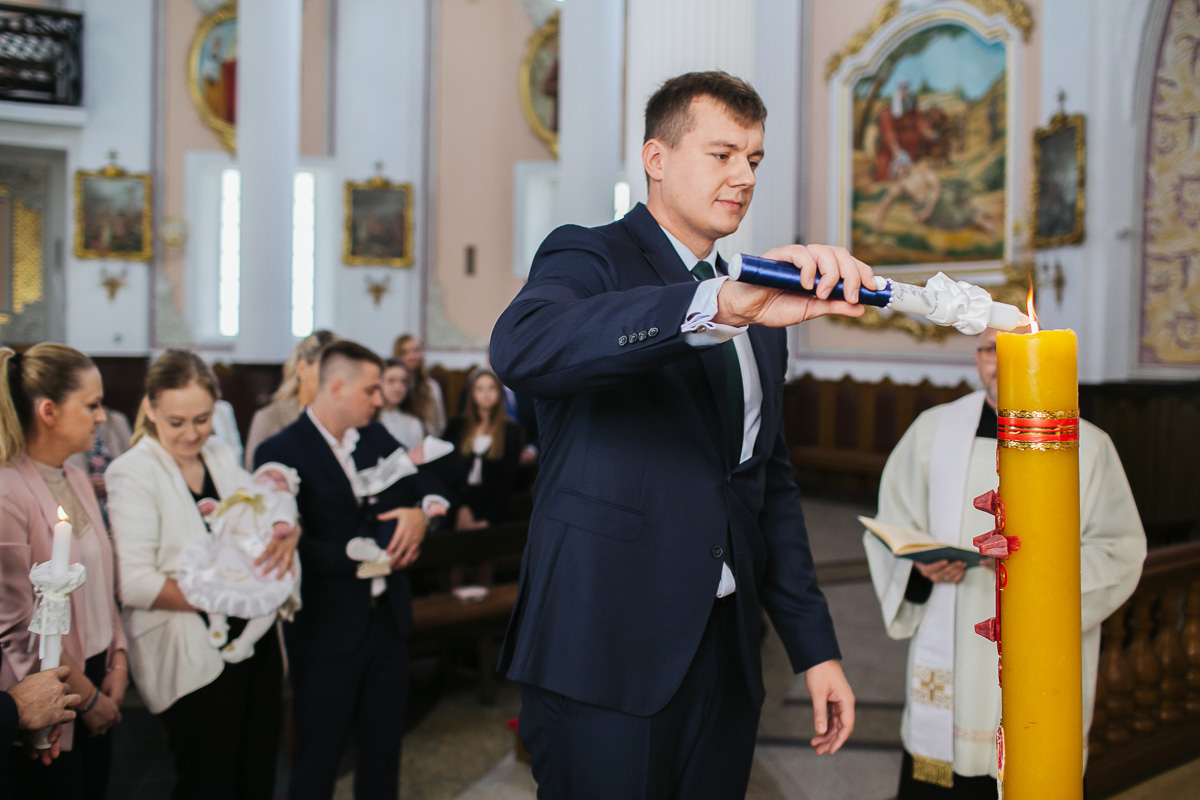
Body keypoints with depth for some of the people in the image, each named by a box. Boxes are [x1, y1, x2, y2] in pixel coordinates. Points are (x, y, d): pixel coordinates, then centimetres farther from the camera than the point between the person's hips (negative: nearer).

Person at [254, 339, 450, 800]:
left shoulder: (375, 437, 9)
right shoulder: (281, 452, -11)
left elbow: (427, 482, 11)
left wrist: (422, 510, -11)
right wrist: (364, 556, -18)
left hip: (388, 618, 6)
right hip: (328, 628, -6)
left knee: (384, 744, 17)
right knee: (319, 755, 8)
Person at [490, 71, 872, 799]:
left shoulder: (760, 312, 15)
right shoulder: (589, 259, -5)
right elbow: (522, 349, -29)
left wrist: (816, 645, 13)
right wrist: (720, 305, -40)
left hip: (726, 655, 6)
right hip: (605, 655, -6)